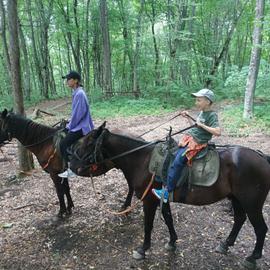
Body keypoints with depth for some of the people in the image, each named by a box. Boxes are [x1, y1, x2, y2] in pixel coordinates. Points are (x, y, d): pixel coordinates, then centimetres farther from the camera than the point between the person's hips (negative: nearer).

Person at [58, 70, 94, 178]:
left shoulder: (79, 94, -18)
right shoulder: (76, 93, 12)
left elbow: (78, 114, -20)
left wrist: (69, 126, -10)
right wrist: (69, 124, 15)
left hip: (81, 127, -10)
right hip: (79, 125, 10)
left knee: (63, 144, -14)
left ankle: (70, 170, -7)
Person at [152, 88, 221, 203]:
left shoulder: (212, 115, -10)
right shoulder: (202, 112, 15)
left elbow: (218, 132, -21)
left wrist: (202, 125, -19)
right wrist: (188, 117, 17)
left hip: (197, 143, -10)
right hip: (189, 138, 10)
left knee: (177, 162, -21)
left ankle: (167, 191, -17)